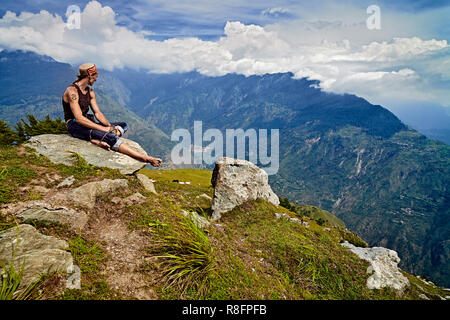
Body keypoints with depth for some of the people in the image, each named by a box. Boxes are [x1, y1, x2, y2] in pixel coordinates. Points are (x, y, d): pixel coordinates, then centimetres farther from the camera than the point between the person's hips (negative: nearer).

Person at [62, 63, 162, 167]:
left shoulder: (90, 91, 13)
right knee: (110, 137, -31)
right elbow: (79, 118, -23)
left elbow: (97, 113, 9)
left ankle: (98, 141, -34)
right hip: (74, 126, -9)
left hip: (87, 122, 9)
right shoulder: (72, 91, -14)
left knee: (123, 126, -2)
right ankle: (146, 158, -37)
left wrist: (110, 126, -10)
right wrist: (103, 129, -25)